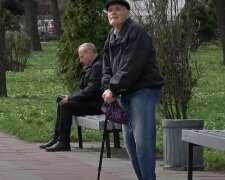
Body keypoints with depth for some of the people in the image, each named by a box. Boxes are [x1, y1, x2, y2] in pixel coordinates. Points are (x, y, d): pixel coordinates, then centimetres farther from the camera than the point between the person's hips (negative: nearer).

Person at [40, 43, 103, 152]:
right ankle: (57, 138, 10)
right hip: (90, 101, 11)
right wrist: (70, 97, 3)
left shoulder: (98, 66, -17)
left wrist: (70, 98, -15)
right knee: (61, 104, 12)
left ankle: (64, 142, -17)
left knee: (66, 106, -20)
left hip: (96, 104, -11)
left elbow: (91, 90, -23)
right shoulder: (91, 66, 17)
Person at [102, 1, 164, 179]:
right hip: (125, 94, 9)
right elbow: (107, 67, 15)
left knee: (143, 140, -14)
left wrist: (114, 89, -16)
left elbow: (132, 66, -19)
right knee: (130, 140, 10)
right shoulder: (111, 37, 16)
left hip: (144, 91, -9)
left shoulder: (136, 32, -11)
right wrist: (107, 89, -4)